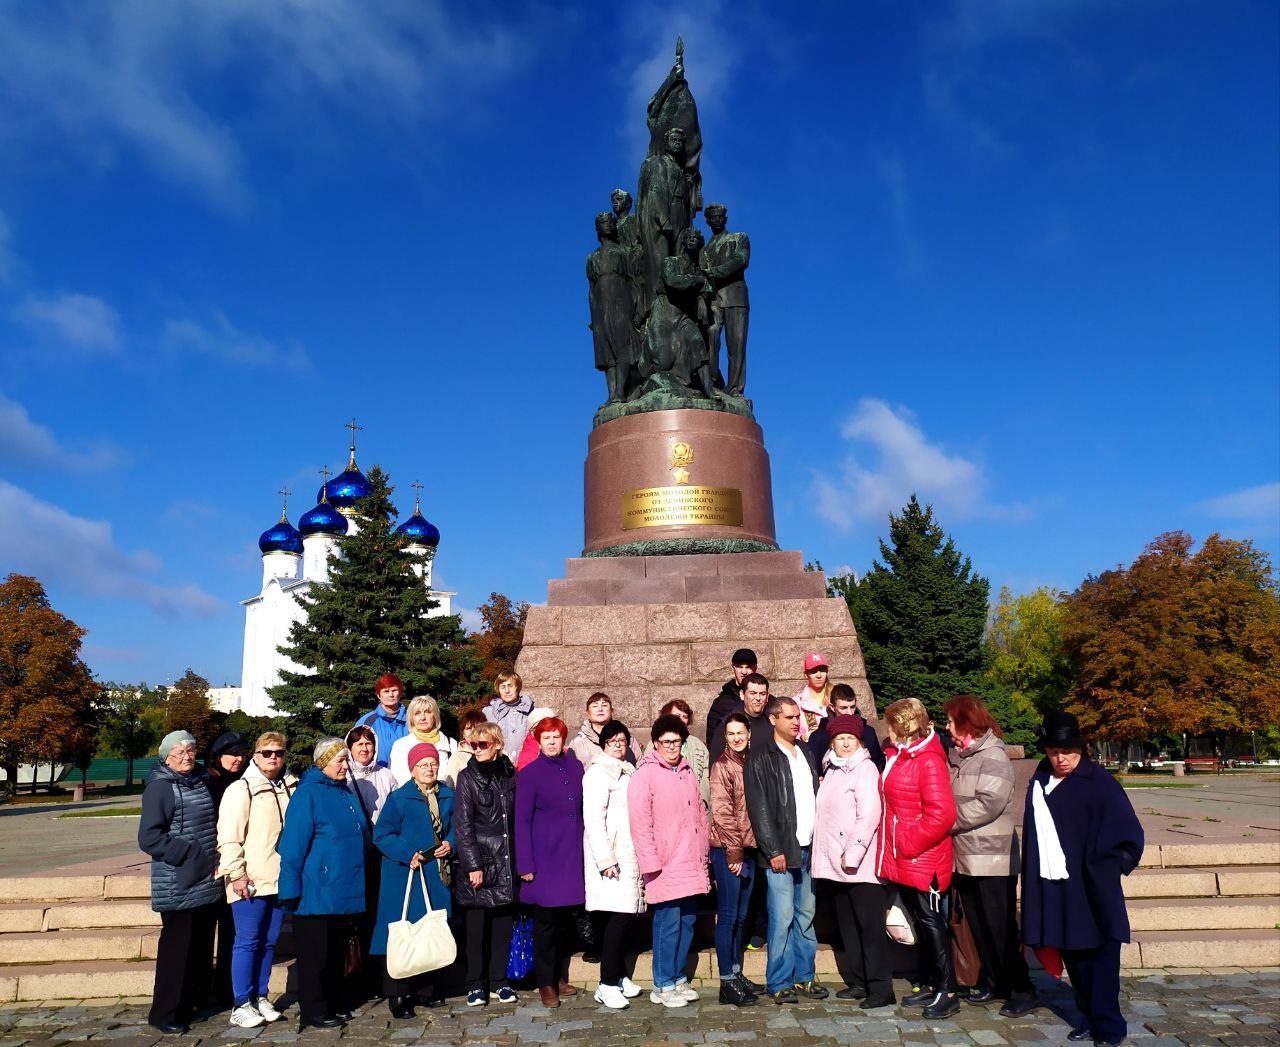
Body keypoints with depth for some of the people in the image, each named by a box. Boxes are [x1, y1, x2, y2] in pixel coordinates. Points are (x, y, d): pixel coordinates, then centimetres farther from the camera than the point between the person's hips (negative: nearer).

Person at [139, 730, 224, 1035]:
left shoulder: (202, 781, 11)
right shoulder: (160, 787, -10)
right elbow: (149, 838, -17)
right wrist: (191, 853, -19)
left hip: (207, 882, 7)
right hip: (178, 886, -7)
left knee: (202, 944, 14)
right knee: (177, 947, -1)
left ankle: (198, 997, 27)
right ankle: (166, 1013, 12)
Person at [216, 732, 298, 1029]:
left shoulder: (291, 787, 9)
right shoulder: (241, 788, -8)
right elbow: (228, 836, -12)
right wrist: (237, 874, -16)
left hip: (280, 879, 5)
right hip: (250, 881, -5)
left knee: (269, 942, 12)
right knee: (247, 941, 0)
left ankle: (260, 997, 24)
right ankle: (241, 1005, 11)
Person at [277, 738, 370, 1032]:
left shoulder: (346, 793, 11)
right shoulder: (308, 793, -12)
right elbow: (293, 843, -16)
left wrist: (356, 882, 18)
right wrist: (291, 888, -18)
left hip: (345, 892, 7)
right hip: (317, 893, -7)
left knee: (337, 951, 15)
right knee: (315, 953, 4)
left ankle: (333, 1005, 27)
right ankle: (313, 1011, 16)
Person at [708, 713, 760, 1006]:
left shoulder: (749, 763, 11)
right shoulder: (722, 765, -10)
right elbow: (721, 812, -15)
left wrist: (746, 847, 11)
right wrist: (734, 851, -14)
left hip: (747, 848, 7)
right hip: (727, 850, -7)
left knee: (741, 915, 15)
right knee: (728, 915, -1)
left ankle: (737, 974, 26)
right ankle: (727, 983, 7)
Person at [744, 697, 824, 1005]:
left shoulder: (805, 754, 15)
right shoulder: (761, 759, -6)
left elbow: (816, 799, 18)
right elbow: (759, 808, -10)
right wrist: (774, 850, -14)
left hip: (808, 848, 6)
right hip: (780, 851, -6)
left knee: (806, 914, 12)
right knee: (783, 917, -4)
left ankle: (804, 976, 23)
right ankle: (779, 983, 7)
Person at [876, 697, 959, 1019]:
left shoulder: (928, 761, -19)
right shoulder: (897, 756, 9)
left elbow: (942, 813, -26)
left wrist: (910, 843, -20)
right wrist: (894, 846, 14)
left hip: (923, 860, -9)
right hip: (902, 859, 9)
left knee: (931, 922, 0)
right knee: (919, 920, 16)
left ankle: (947, 992, 10)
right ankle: (929, 985, 27)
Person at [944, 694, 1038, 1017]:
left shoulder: (993, 756, -13)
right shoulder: (955, 755, 11)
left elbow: (988, 803, -23)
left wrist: (949, 821, -16)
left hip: (992, 856, -8)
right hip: (963, 855, 8)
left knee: (1000, 927, -2)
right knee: (978, 926, 16)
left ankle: (1021, 990, 10)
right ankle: (992, 980, 29)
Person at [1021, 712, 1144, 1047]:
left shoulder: (1099, 783, -11)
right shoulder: (1040, 782, 6)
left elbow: (1130, 836, -9)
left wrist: (1104, 870, -11)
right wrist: (1033, 878, 10)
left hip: (1091, 891, -6)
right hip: (1054, 891, 6)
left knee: (1099, 956, 1)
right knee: (1073, 956, 14)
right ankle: (1091, 1018, 28)